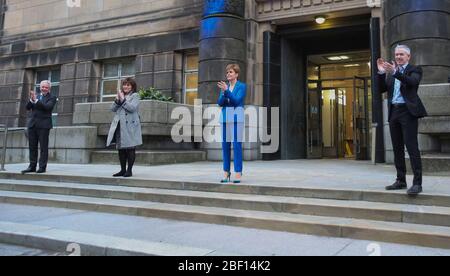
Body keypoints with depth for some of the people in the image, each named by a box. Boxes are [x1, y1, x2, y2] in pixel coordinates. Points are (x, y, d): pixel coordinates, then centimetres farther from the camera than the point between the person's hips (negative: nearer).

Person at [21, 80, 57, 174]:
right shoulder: (36, 96, 17)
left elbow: (47, 107, -15)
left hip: (43, 125, -5)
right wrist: (31, 100, -9)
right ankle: (32, 166, 14)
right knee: (32, 147, 8)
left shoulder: (52, 98, 2)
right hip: (32, 124, 6)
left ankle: (42, 167, 0)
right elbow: (28, 107, 8)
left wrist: (36, 100, -18)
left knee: (43, 147, -3)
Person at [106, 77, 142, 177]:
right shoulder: (120, 95, 20)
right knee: (121, 149, 9)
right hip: (119, 126, 7)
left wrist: (123, 100, -10)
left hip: (130, 127, -7)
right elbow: (113, 109, 11)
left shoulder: (135, 96, 1)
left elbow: (132, 108, -15)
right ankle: (123, 170, 17)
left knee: (130, 148, -2)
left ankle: (129, 170, 4)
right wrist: (117, 100, -4)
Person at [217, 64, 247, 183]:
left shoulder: (242, 86, 0)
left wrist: (227, 91, -22)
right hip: (225, 117, 5)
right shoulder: (224, 86, 14)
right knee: (225, 145, 4)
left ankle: (238, 173, -3)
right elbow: (220, 103, 4)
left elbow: (236, 101, -13)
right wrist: (223, 93, -14)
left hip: (237, 118, -5)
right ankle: (226, 172, 11)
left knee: (237, 145, -8)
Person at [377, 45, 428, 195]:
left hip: (408, 112, -6)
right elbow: (382, 89, 9)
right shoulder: (391, 72, 18)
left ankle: (417, 183, -9)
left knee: (412, 147, -11)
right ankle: (401, 180, 15)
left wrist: (395, 72, -30)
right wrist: (381, 72, -4)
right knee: (397, 149, 8)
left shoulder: (415, 69, 4)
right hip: (394, 112, 6)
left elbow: (412, 82, -17)